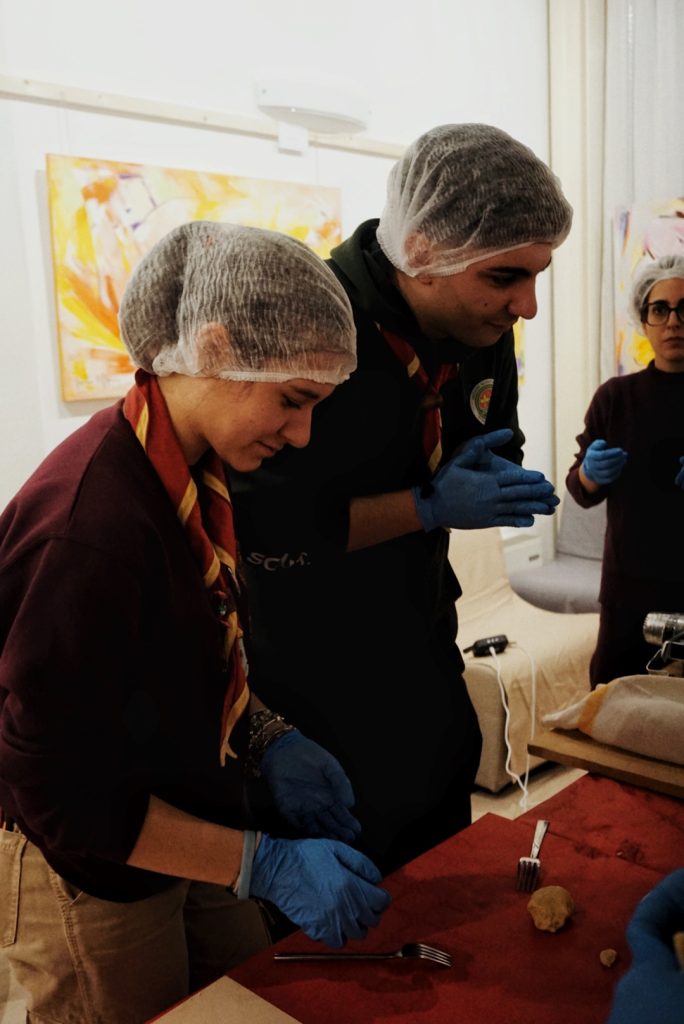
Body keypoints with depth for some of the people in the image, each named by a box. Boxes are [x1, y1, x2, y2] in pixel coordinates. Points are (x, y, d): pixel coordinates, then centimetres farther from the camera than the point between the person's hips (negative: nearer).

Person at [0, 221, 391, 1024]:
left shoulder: (192, 470, -4)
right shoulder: (88, 526, -32)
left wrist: (267, 740, -5)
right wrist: (265, 865, -24)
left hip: (187, 841, 8)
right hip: (96, 888, -7)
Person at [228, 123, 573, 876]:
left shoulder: (484, 332, -4)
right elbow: (255, 530, -27)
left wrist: (500, 484, -11)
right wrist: (429, 508, -25)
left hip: (420, 646, 7)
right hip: (304, 670, -6)